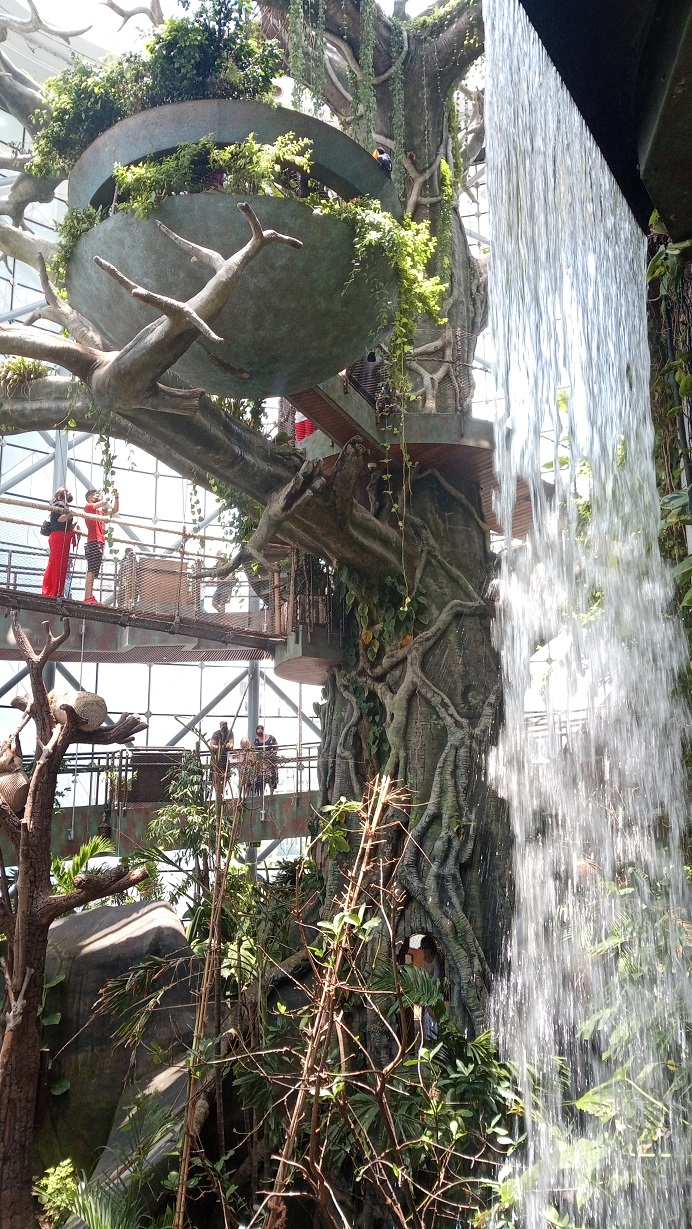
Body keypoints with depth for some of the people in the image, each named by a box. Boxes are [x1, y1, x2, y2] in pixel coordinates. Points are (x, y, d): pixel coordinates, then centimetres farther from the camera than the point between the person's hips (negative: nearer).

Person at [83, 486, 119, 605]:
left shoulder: (100, 511, 26)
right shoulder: (88, 506, 2)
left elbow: (114, 510, 28)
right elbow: (104, 502, -13)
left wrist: (116, 497, 18)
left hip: (100, 543, 9)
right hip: (93, 542, -9)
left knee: (93, 572, 4)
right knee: (91, 570, -17)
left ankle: (88, 597, 3)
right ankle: (89, 597, -24)